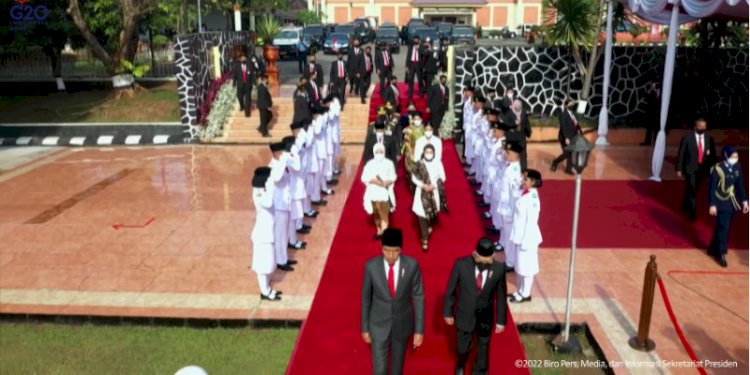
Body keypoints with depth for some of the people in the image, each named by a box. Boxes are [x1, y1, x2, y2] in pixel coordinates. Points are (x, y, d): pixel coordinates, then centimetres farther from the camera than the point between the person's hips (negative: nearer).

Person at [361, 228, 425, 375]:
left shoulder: (412, 265, -19)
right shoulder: (371, 266, -19)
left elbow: (418, 297, -9)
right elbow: (366, 297, -6)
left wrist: (419, 330, -7)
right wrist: (364, 328, 1)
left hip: (402, 324, 1)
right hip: (378, 325, -1)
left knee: (397, 363, 22)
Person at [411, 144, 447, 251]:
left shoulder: (438, 163, -8)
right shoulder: (419, 164, -10)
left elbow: (442, 177, -1)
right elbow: (414, 178, -4)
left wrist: (434, 185, -14)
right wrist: (423, 185, -17)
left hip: (434, 193, 2)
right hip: (422, 193, -2)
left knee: (433, 212, 18)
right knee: (422, 214, -3)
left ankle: (430, 226, 53)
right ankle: (424, 240, 5)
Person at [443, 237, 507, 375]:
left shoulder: (498, 269, -20)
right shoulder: (461, 264, -23)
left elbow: (500, 296, -6)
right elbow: (450, 290, -9)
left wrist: (501, 320, 3)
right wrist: (447, 312, -1)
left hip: (485, 318, 0)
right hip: (464, 316, 0)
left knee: (483, 350, 18)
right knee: (462, 348, 18)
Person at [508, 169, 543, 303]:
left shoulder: (532, 199, -23)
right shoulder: (526, 194, 4)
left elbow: (531, 222, -22)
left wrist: (525, 241, -18)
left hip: (527, 237, -9)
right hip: (520, 235, 9)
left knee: (526, 266, 6)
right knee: (520, 265, 18)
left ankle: (525, 294, 20)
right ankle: (520, 291, 32)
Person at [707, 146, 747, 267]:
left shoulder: (737, 167, 1)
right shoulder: (717, 169, -17)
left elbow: (740, 185, 10)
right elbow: (712, 188, -14)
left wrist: (744, 201, 9)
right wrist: (712, 205, -16)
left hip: (732, 203, 6)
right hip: (721, 203, -6)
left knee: (723, 227, 14)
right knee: (723, 228, -5)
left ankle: (713, 249, 29)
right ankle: (722, 254, 7)